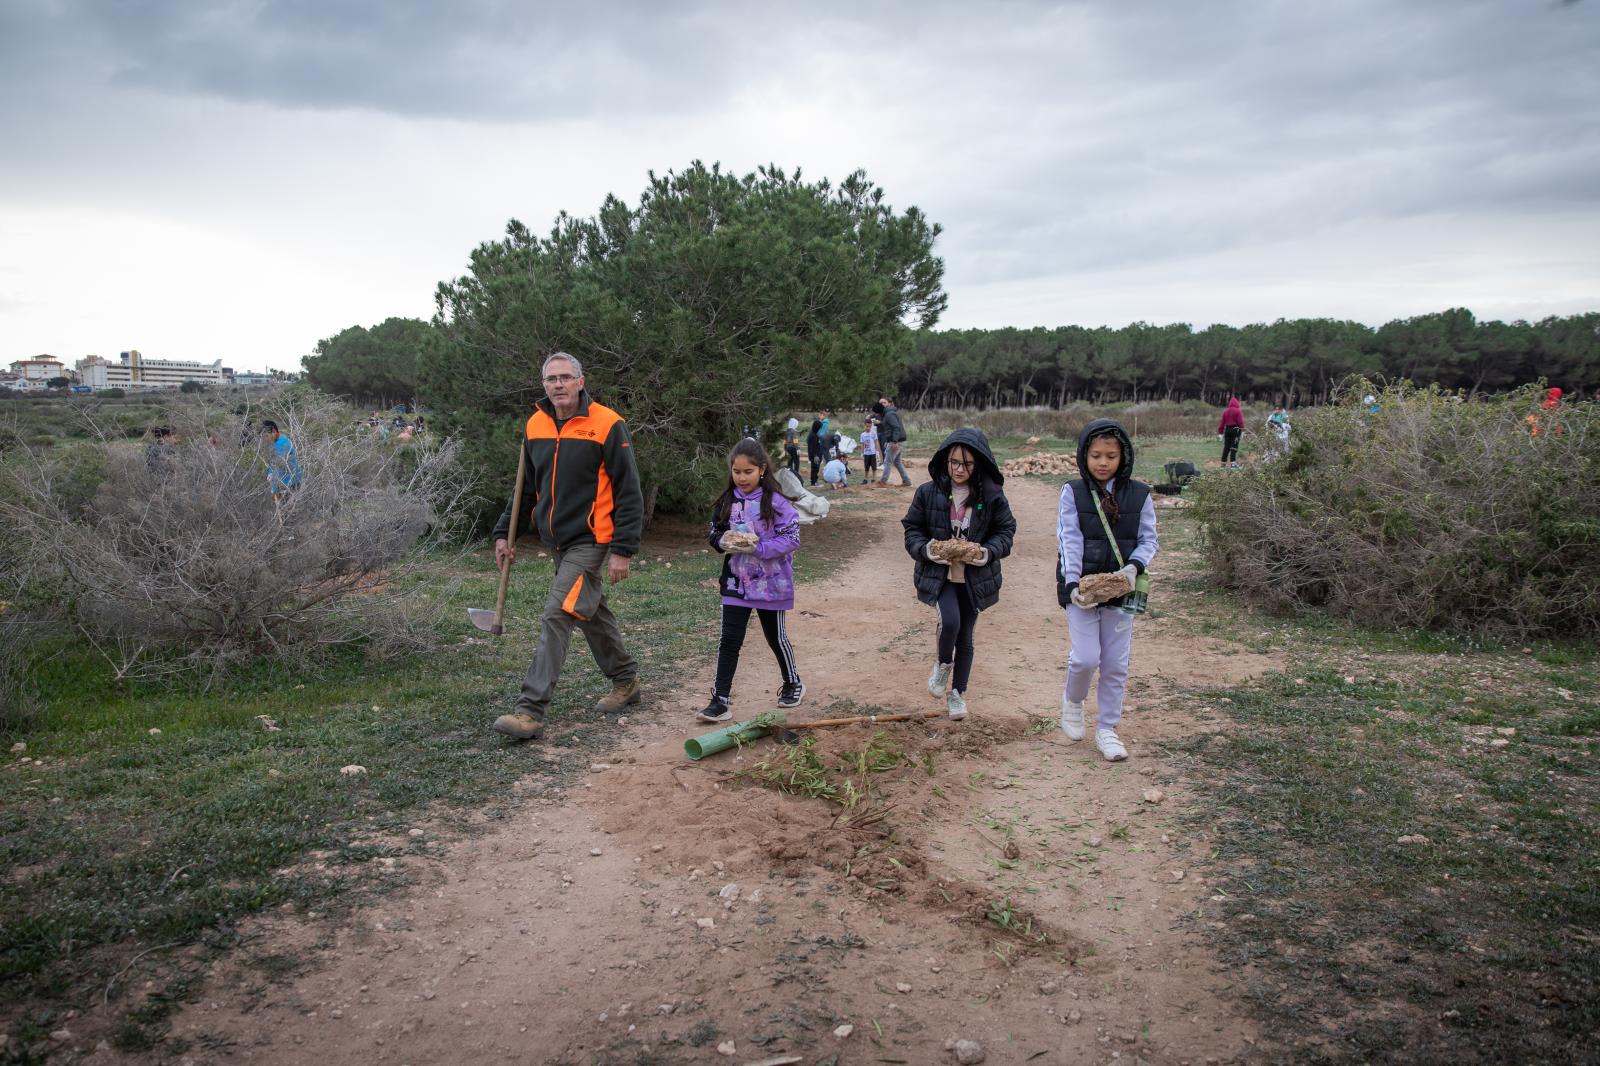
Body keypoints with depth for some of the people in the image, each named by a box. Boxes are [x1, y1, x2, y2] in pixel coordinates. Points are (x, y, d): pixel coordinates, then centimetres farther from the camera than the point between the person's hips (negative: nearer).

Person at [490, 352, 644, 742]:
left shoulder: (607, 426, -13)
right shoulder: (536, 425, 6)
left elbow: (629, 493, -12)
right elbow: (525, 487, 17)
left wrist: (622, 550, -16)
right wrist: (504, 533, 11)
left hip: (590, 541, -7)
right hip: (557, 541, 7)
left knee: (556, 618, -13)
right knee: (592, 612, 18)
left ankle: (531, 711, -12)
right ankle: (625, 680, 36)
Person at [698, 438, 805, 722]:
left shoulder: (776, 502, -13)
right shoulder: (726, 502, 1)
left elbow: (791, 538, -15)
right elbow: (715, 534, 9)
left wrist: (757, 547, -24)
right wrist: (724, 541, -14)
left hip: (770, 583, -3)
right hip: (736, 583, 3)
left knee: (776, 637, 14)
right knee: (729, 640, -2)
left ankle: (793, 683, 38)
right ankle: (720, 700, 2)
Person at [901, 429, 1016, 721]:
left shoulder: (991, 495, -8)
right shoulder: (928, 492, -8)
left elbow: (1006, 530, 2)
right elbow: (912, 528, 1)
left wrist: (988, 552, -17)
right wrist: (925, 549, -19)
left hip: (975, 576, 1)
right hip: (939, 574, -1)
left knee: (965, 636, 11)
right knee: (950, 622, -23)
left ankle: (957, 692, 31)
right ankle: (943, 663, 11)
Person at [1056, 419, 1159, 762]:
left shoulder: (1139, 495, 1)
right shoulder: (1073, 493, -3)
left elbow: (1149, 539, 2)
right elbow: (1070, 541, -10)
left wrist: (1134, 566, -18)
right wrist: (1072, 584, -22)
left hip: (1121, 590, 2)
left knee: (1116, 664, 6)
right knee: (1086, 658, -9)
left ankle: (1106, 729, 21)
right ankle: (1073, 700, 24)